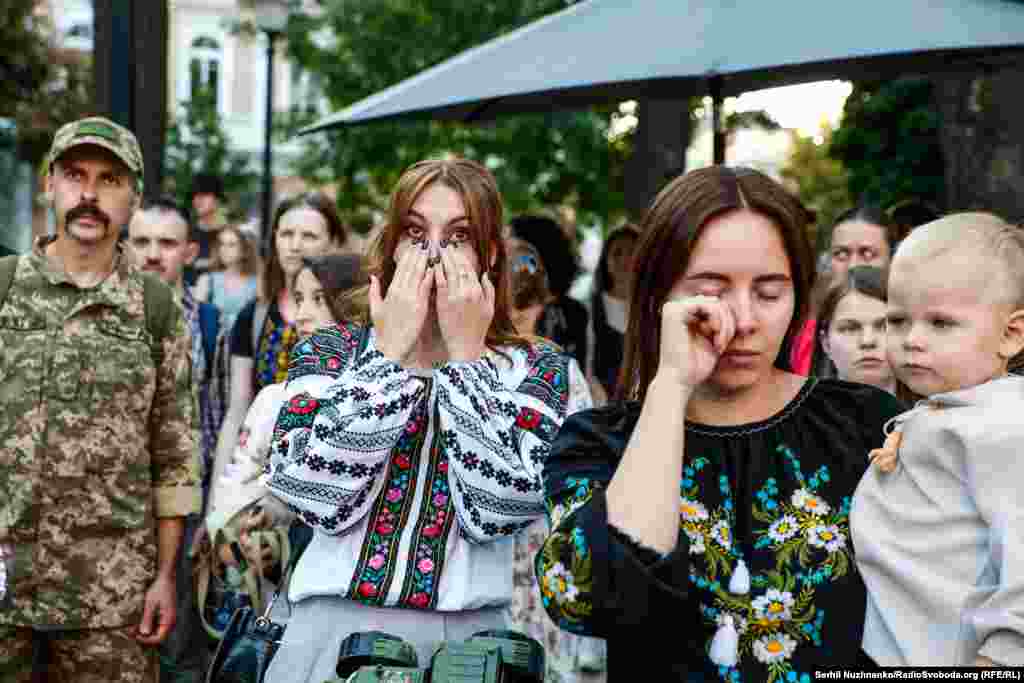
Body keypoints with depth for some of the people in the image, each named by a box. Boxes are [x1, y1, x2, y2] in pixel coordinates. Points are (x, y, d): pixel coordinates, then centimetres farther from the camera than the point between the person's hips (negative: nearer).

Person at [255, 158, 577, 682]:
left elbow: (498, 508, -16)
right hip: (337, 625, 0)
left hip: (471, 634, 0)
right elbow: (316, 496, -14)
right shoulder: (330, 351, 1)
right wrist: (389, 352, -12)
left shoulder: (536, 369, 0)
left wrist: (466, 354, -13)